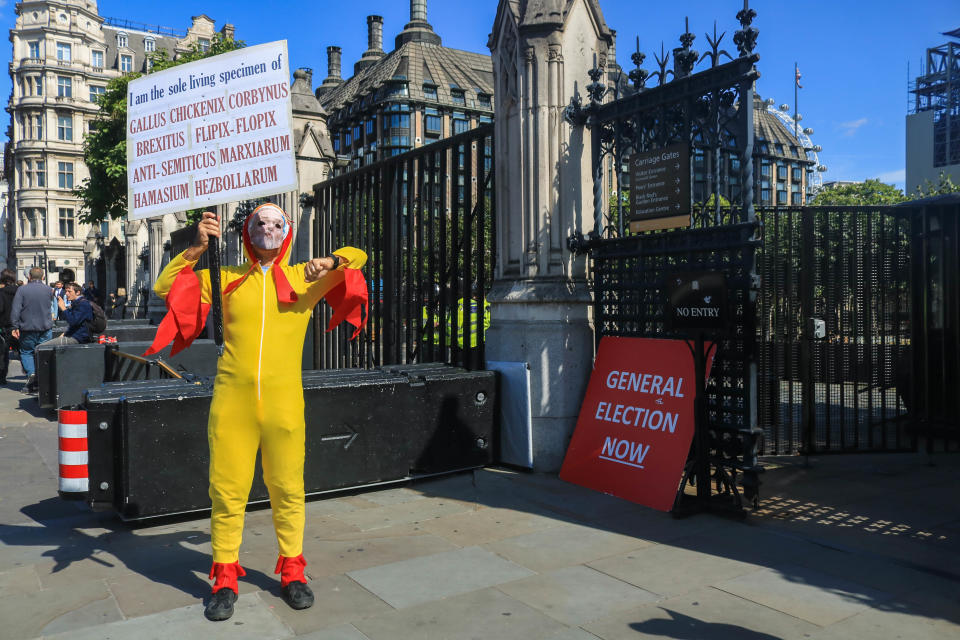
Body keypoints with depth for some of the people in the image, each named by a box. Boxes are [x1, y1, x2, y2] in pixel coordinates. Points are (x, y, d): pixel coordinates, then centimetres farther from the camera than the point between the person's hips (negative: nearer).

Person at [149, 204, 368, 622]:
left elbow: (357, 257, 11)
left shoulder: (303, 278, 10)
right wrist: (197, 248, 0)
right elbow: (164, 288, 10)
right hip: (231, 400, 1)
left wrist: (328, 261, -10)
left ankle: (291, 572, 24)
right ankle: (225, 579, 21)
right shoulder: (226, 279, 11)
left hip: (283, 401, 0)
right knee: (226, 490, 5)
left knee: (287, 490, 7)